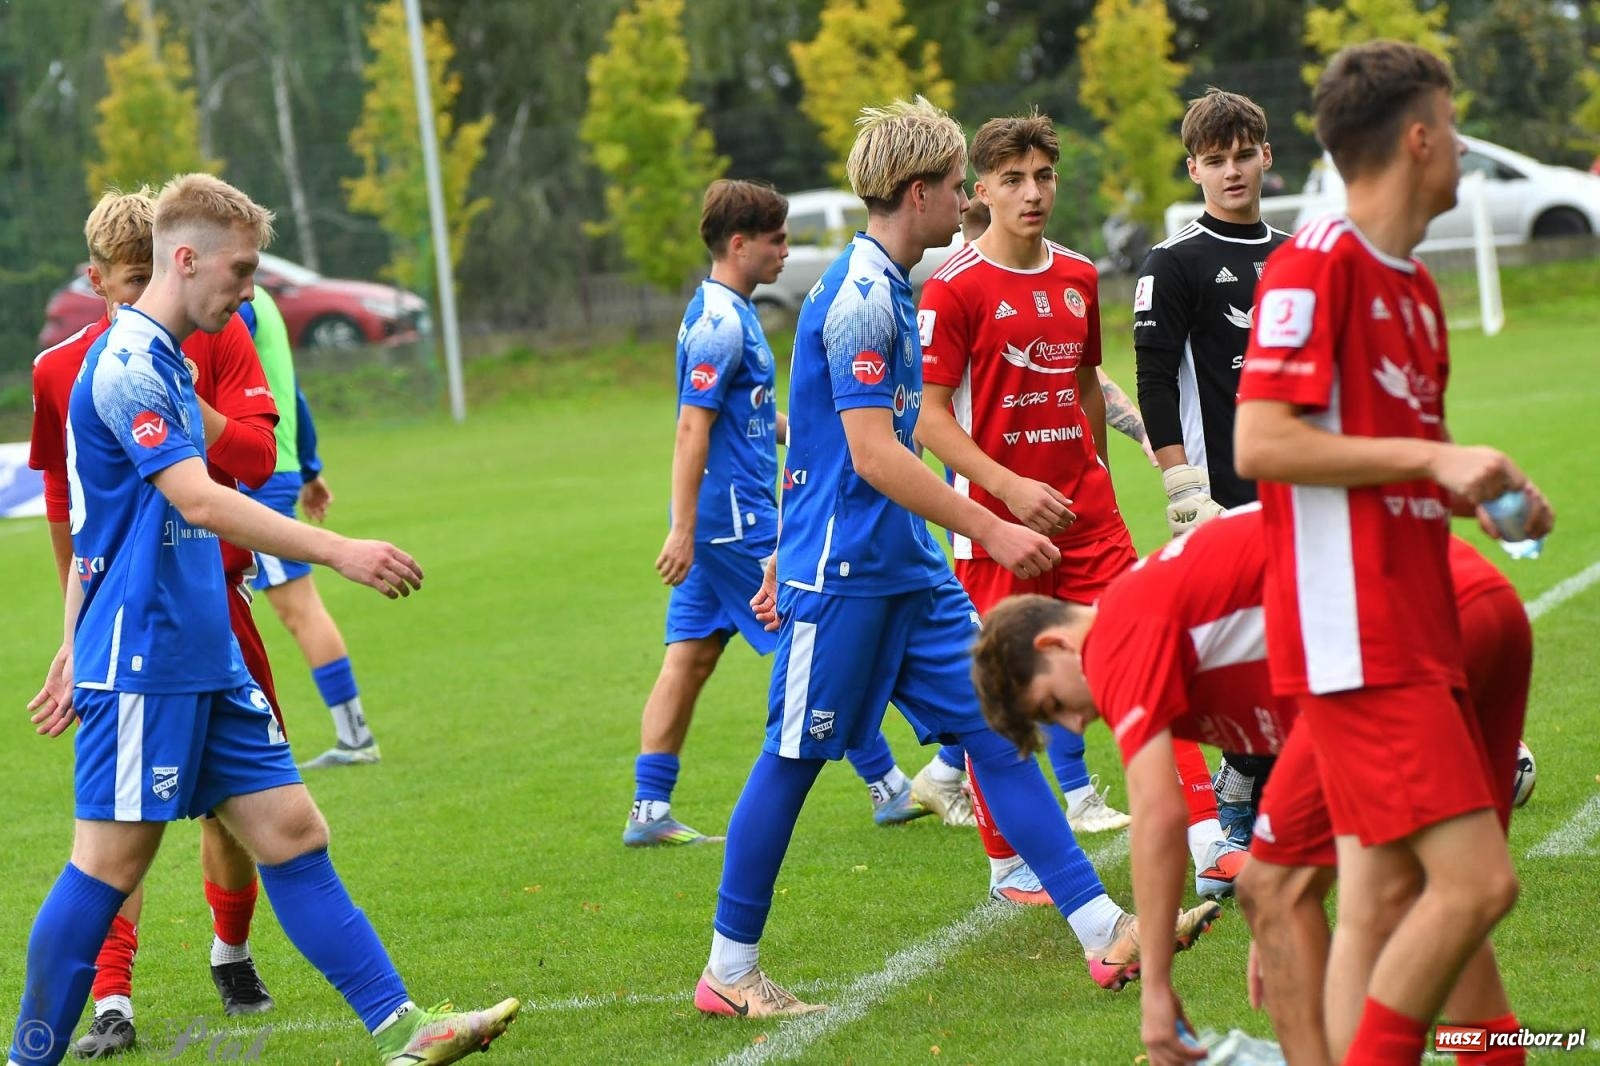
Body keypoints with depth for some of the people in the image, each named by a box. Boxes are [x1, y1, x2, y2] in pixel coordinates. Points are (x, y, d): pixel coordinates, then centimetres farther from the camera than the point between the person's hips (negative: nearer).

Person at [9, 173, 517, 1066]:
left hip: (207, 659, 10)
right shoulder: (126, 366, -15)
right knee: (112, 863, -4)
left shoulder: (164, 365, 17)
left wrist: (75, 648, 27)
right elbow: (201, 501, -26)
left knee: (293, 832, 5)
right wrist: (340, 552, -30)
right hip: (143, 661, -10)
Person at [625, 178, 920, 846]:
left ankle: (648, 812, 6)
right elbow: (691, 429, -20)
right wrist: (682, 531, -23)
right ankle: (888, 789, 7)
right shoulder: (721, 323, -16)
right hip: (734, 516, -10)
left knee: (691, 659, 7)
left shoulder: (726, 314, 15)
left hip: (741, 512, 10)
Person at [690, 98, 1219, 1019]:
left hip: (911, 571, 9)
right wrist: (992, 530, -22)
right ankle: (729, 971, 11)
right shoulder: (860, 296, -16)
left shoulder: (887, 288, 15)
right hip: (842, 572, -9)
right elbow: (872, 453, -23)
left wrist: (785, 561, 26)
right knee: (793, 759, 0)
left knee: (994, 728, 3)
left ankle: (1106, 931, 0)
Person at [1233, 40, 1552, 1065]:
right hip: (1358, 639, -9)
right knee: (1476, 880, -15)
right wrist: (1432, 455, -17)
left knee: (1382, 894, 8)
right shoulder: (1317, 263, -11)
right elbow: (1259, 444, -18)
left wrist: (1482, 485, 10)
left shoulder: (1414, 283, 18)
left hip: (1415, 633, 9)